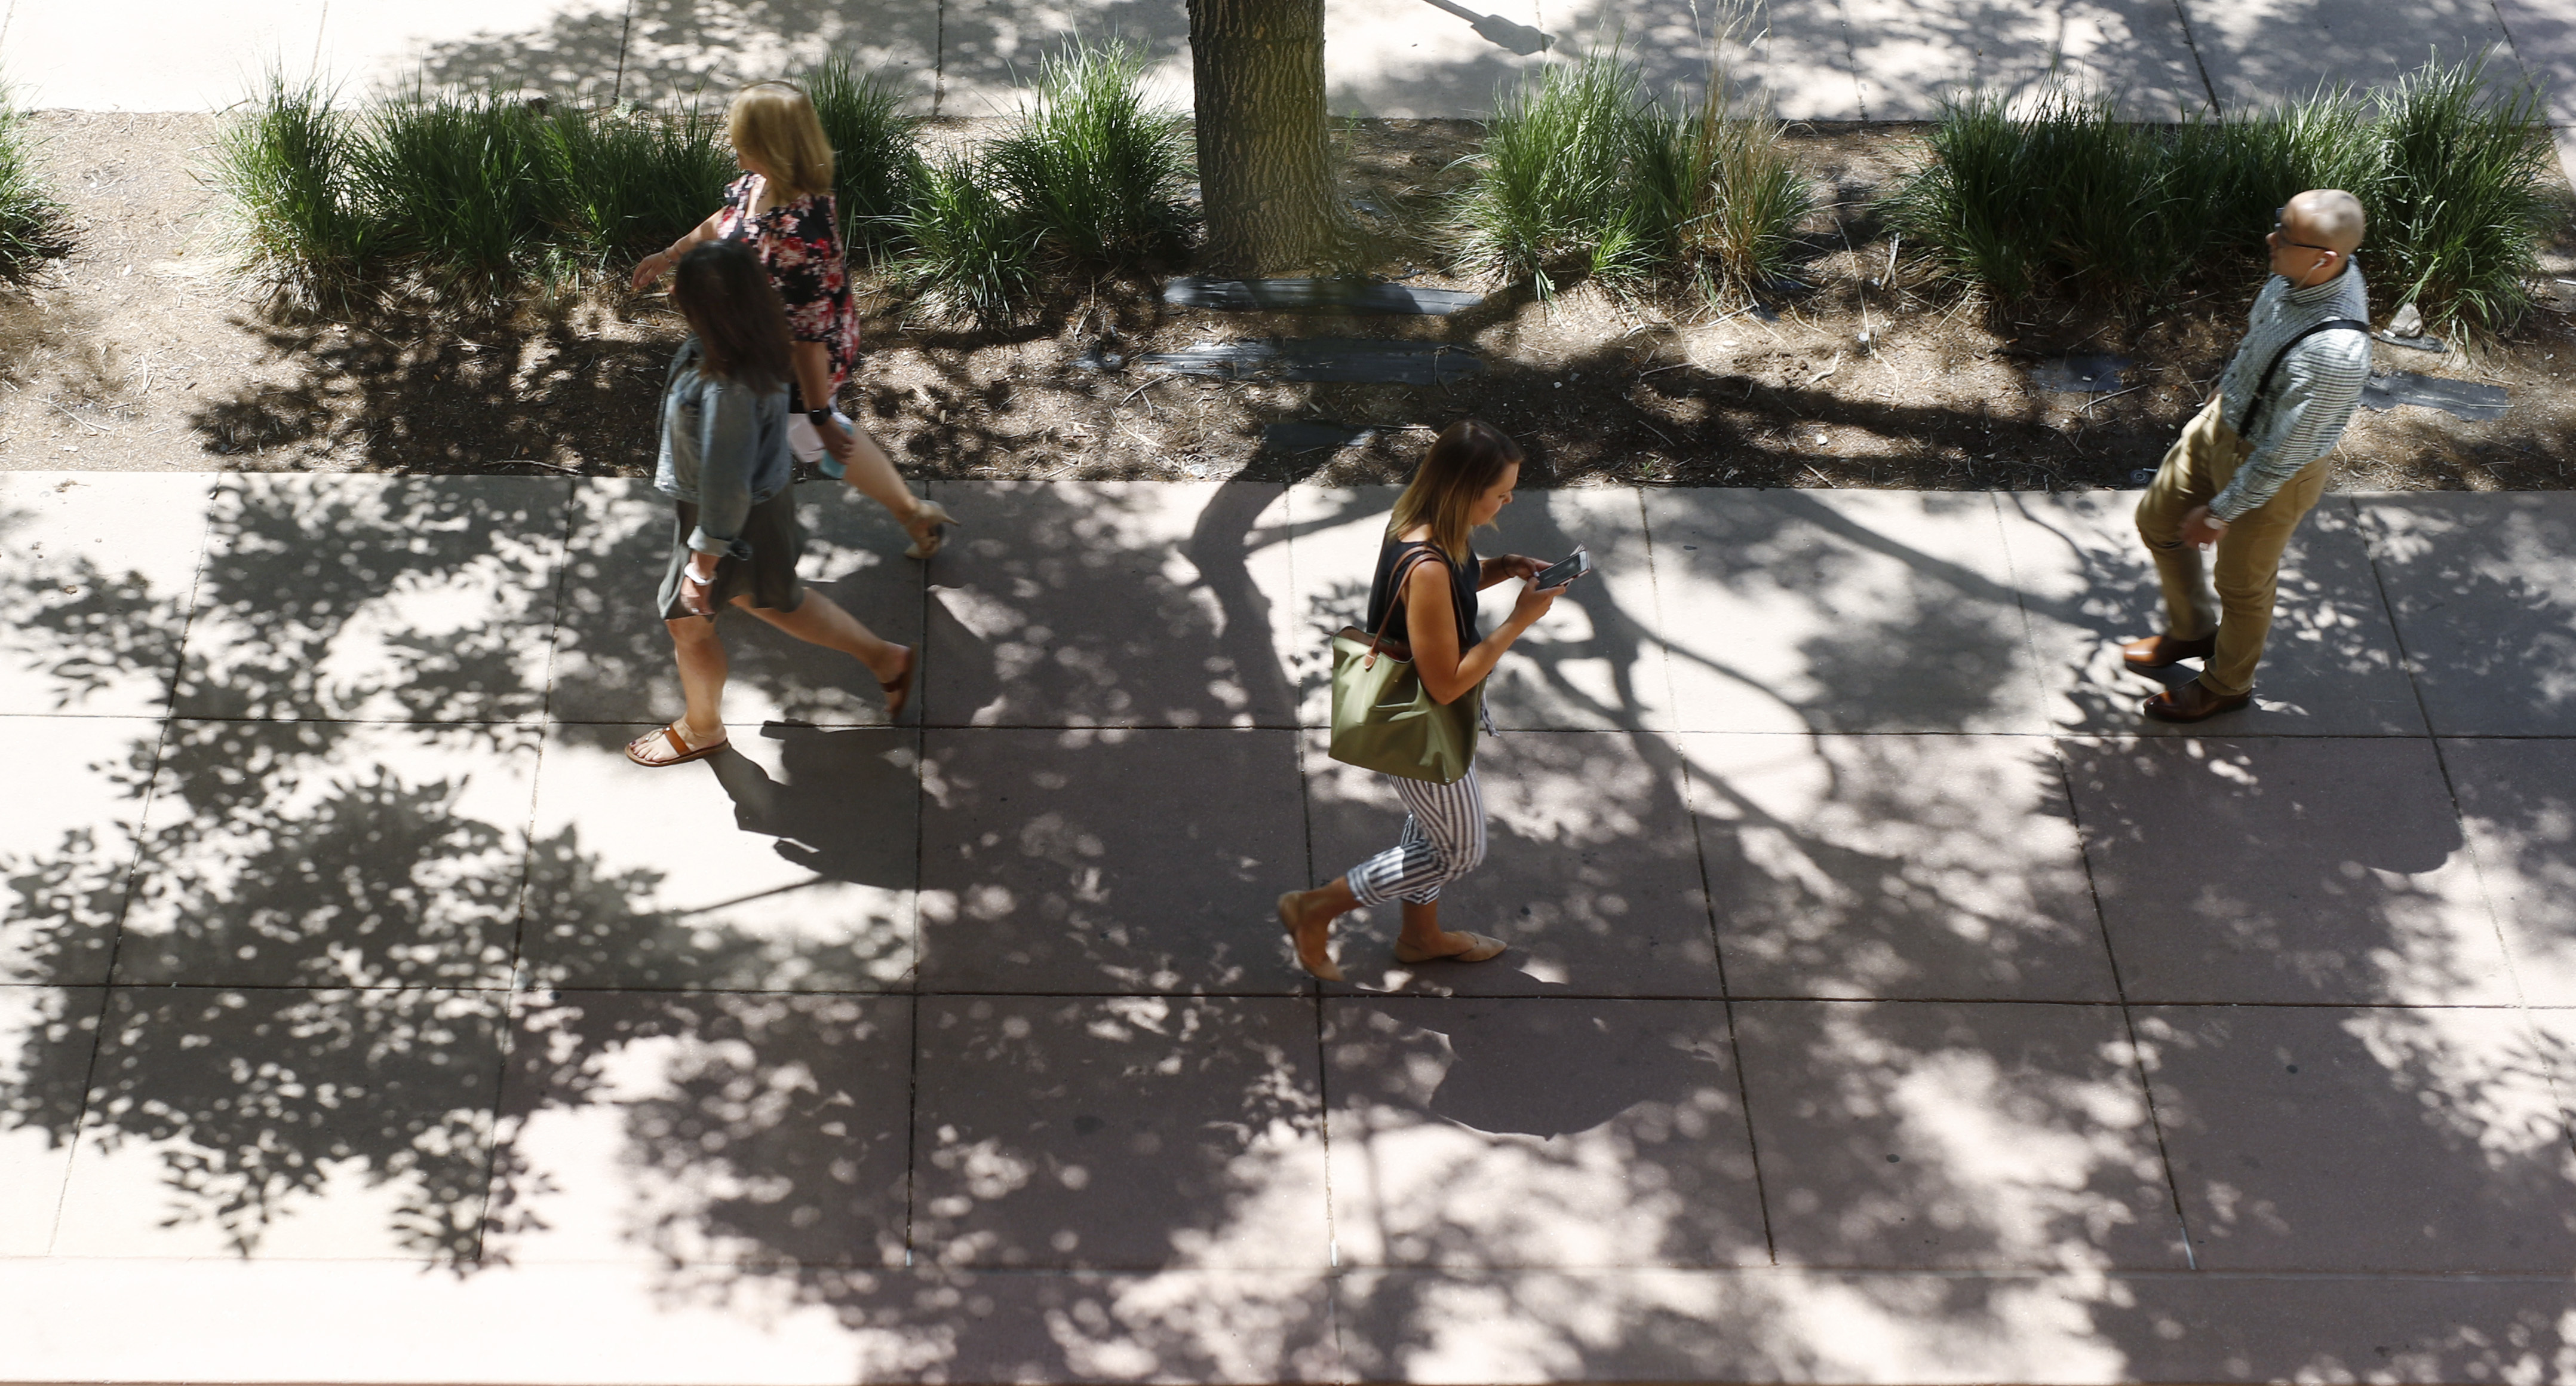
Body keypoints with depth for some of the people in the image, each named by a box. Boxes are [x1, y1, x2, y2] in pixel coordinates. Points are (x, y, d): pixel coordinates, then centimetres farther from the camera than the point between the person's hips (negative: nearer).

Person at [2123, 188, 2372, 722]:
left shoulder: (2333, 353, -42)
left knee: (2242, 583, 18)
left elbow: (2282, 455, -30)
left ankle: (2227, 684, 48)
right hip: (2224, 419, 8)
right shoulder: (2301, 273, -17)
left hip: (2272, 475, -8)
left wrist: (2221, 512, -19)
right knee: (2158, 521, 25)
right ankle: (2191, 632, 52)